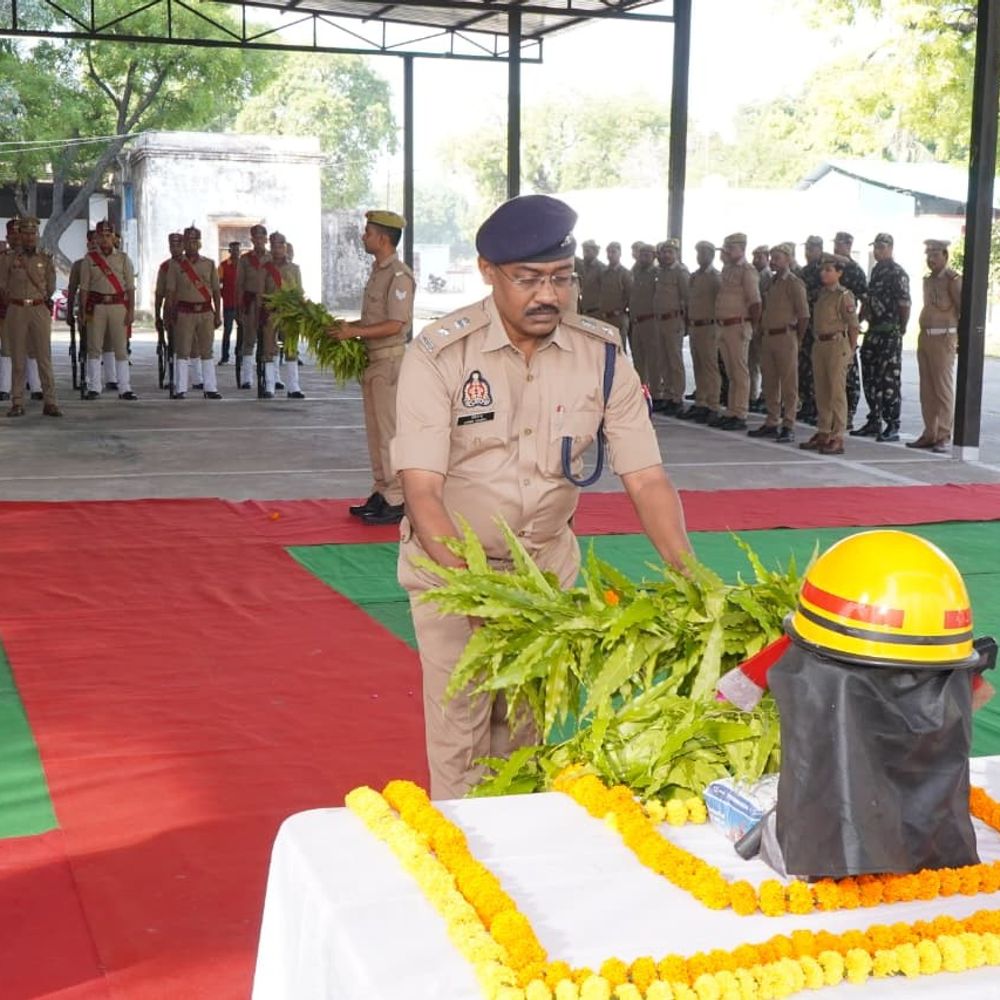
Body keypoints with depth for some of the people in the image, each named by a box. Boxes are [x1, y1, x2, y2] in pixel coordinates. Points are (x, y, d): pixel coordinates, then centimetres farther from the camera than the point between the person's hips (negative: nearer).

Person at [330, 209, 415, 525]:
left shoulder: (399, 276, -14)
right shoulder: (377, 271, 15)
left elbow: (395, 325, -20)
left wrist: (355, 332, -19)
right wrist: (347, 327, 8)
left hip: (390, 359, -10)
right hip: (372, 359, 10)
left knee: (389, 431, -7)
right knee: (376, 431, 13)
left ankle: (396, 501, -2)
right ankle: (380, 494, 21)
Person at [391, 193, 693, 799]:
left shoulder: (603, 355, -11)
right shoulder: (440, 355, -20)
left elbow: (647, 478, -12)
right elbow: (422, 488, -25)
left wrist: (689, 575, -26)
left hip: (548, 560, 3)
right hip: (452, 562, -3)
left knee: (525, 726, 15)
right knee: (460, 726, 1)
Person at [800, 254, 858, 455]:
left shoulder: (843, 296, -9)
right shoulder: (822, 293, 13)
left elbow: (853, 326, -9)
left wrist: (851, 351, -9)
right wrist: (817, 343, 13)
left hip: (837, 345, -8)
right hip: (819, 345, 8)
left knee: (837, 392, -5)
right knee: (821, 392, 11)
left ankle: (837, 438, -3)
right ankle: (823, 433, 19)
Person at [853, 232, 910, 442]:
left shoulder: (897, 273, -11)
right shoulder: (876, 271, 15)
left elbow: (905, 305, -13)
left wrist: (901, 330, -11)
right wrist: (857, 321, 17)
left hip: (889, 333, -9)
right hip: (873, 331, 9)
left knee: (889, 381, -6)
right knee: (870, 379, 11)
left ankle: (892, 426, -1)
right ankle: (874, 422, 20)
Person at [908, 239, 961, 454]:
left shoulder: (953, 279, -7)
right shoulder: (928, 280, 15)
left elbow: (965, 309, -10)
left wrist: (962, 341, -11)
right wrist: (924, 337, 11)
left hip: (943, 339, -7)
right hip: (924, 337, 7)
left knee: (943, 390, -5)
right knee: (926, 391, 8)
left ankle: (943, 437, -3)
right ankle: (930, 434, 14)